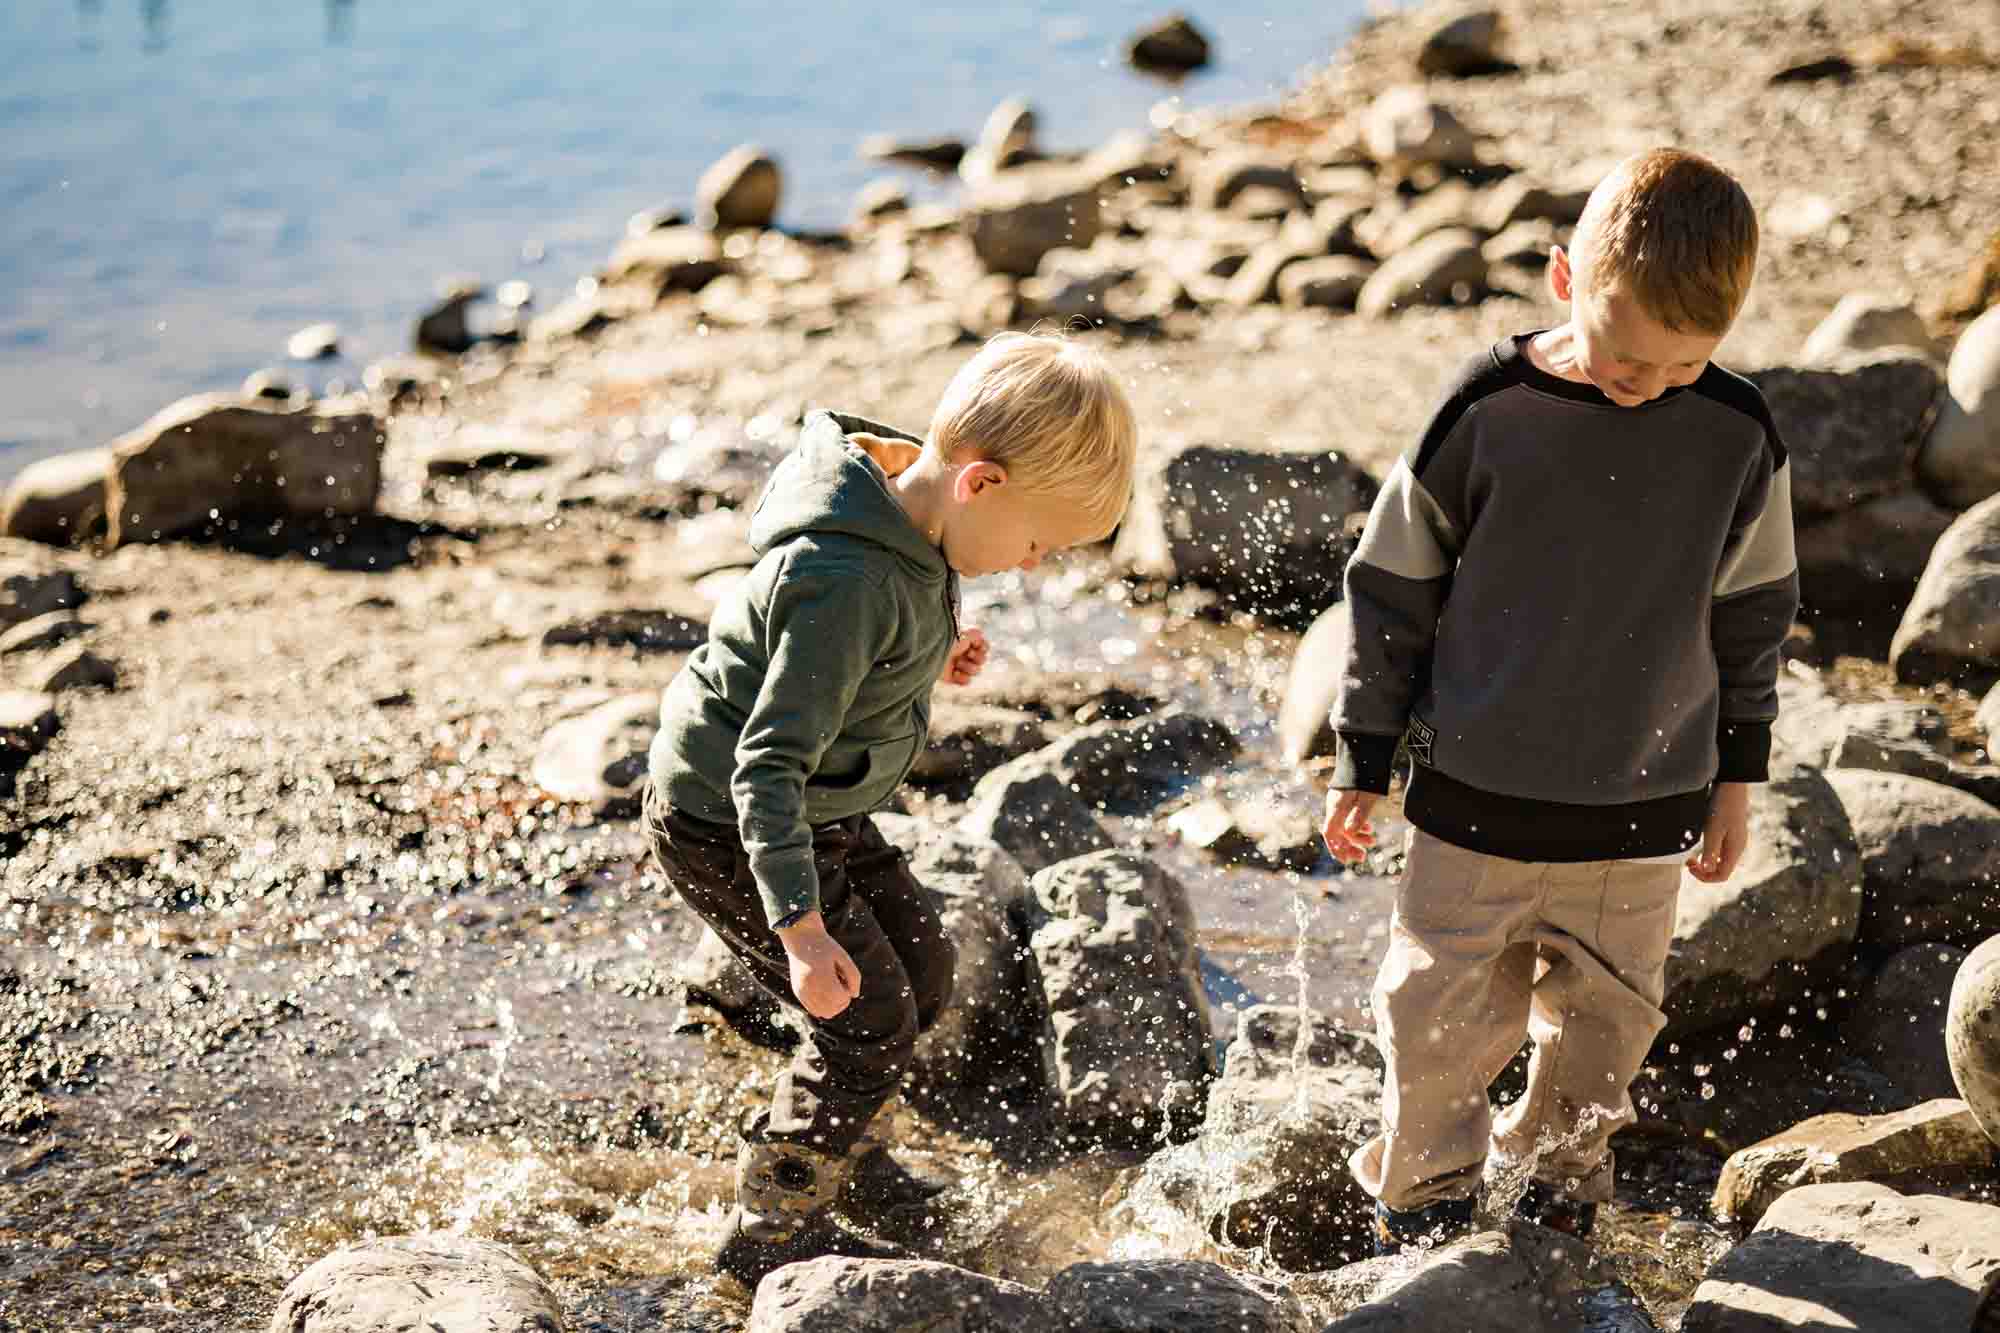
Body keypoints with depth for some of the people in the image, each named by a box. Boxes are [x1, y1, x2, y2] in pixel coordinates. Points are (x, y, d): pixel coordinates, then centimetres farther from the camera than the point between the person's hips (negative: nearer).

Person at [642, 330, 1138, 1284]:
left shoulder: (908, 522, -5)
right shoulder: (851, 585, -35)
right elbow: (768, 766, -34)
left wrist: (926, 652, 3)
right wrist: (800, 925, -36)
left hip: (815, 808, 9)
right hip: (726, 826, -9)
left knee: (922, 971, 18)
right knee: (872, 1022, -2)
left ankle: (805, 1146, 40)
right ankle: (769, 1232, 18)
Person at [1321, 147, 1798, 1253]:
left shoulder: (1738, 437, -7)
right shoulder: (1482, 416, -14)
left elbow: (1751, 614, 7)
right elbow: (1392, 591, -3)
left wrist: (1736, 775, 11)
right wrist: (1363, 764, 1)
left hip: (1642, 812, 2)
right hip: (1476, 802, -2)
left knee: (1606, 1022, 15)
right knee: (1441, 1018, 6)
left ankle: (1559, 1192, 38)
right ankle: (1419, 1204, 28)